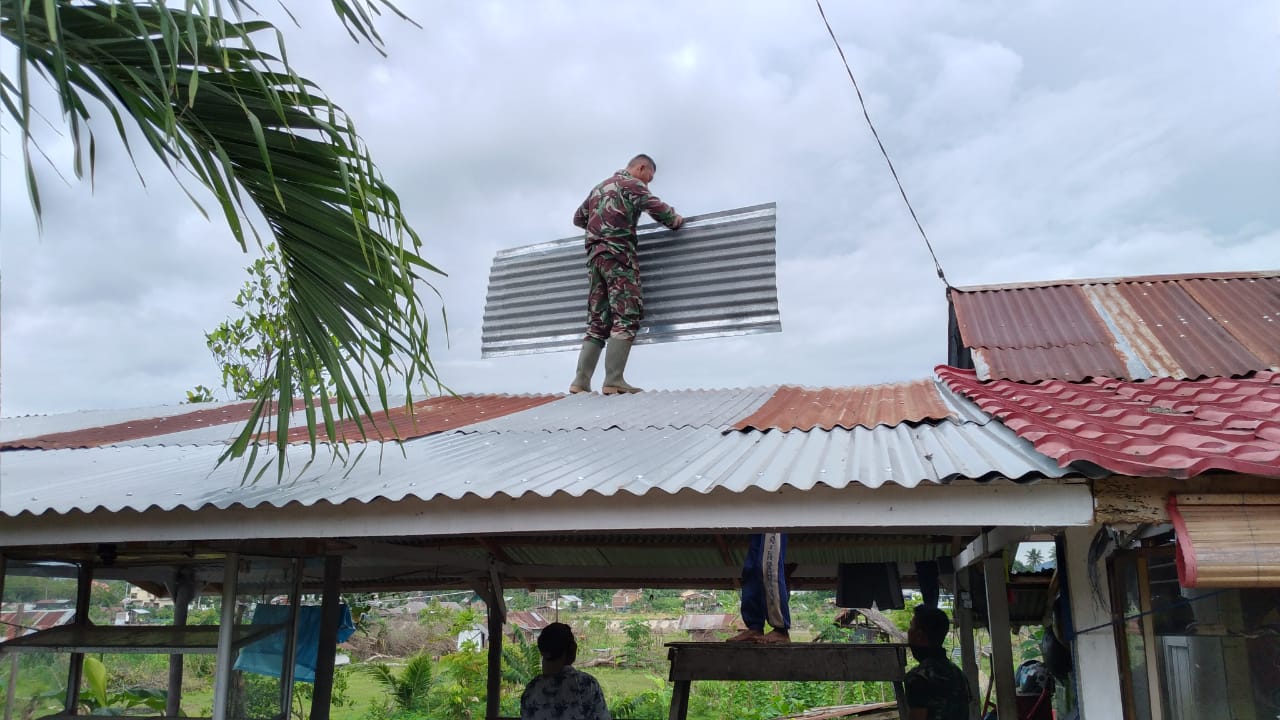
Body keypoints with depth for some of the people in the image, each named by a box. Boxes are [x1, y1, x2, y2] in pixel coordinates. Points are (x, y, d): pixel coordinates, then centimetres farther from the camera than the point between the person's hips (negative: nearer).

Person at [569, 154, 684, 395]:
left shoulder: (599, 188, 28)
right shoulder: (632, 184, 3)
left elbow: (578, 218, 33)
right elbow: (657, 208, -10)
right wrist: (676, 220, 8)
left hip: (595, 255, 8)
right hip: (617, 253, -8)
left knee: (598, 322, 6)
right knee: (626, 317, -13)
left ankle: (581, 381, -4)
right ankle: (613, 381, -22)